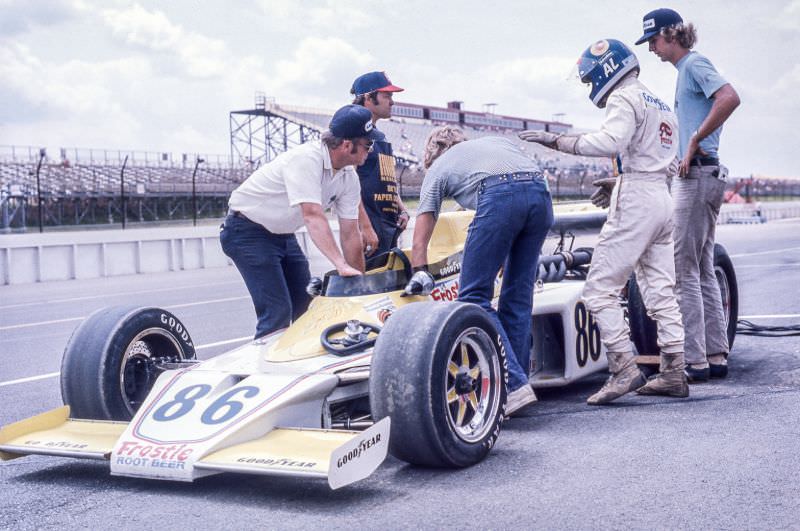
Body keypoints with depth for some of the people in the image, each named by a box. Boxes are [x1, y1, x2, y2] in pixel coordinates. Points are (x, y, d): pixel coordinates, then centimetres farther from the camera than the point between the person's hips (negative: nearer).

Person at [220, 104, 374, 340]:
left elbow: (349, 233, -2)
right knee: (278, 312, -17)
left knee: (307, 306, 10)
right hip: (247, 231, -9)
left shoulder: (349, 177, -4)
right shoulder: (306, 159, -29)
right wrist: (342, 265, -47)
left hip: (282, 234, 9)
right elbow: (313, 216, -40)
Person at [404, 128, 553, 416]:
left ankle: (514, 385, -11)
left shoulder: (437, 168, 27)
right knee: (518, 296, 16)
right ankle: (519, 376, 15)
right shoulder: (496, 141, 39)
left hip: (499, 197, -5)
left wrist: (419, 274, 36)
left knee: (474, 297, 0)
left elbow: (420, 241, 24)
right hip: (541, 195, 5)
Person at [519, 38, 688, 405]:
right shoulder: (661, 106, 24)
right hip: (662, 198, 10)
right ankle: (674, 374, 10)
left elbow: (610, 142, -24)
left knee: (600, 288, -8)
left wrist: (557, 141, -22)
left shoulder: (624, 98, -5)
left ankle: (623, 368, -15)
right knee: (660, 291, 10)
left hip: (634, 200, -10)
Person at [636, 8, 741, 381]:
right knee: (703, 271, 12)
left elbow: (729, 98, -25)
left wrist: (694, 142, -21)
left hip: (697, 174, -10)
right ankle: (716, 356, 16)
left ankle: (694, 361, -5)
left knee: (684, 270, -8)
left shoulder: (694, 64, -8)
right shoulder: (685, 70, 20)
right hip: (706, 174, 10)